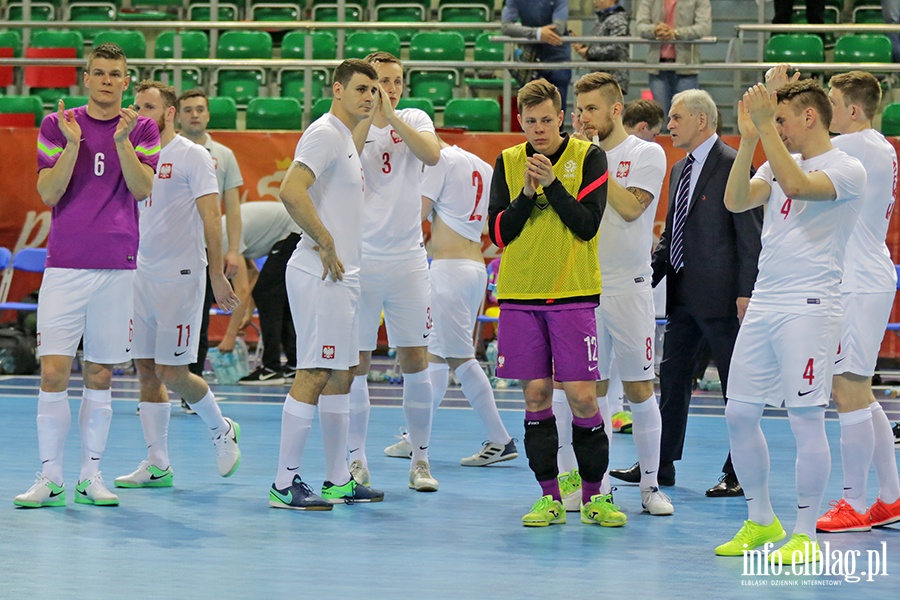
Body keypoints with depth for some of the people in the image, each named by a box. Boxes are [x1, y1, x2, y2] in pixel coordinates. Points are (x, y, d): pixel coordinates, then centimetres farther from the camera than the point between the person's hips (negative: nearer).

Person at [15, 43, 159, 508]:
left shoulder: (142, 129, 7)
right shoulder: (57, 125, 6)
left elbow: (142, 188, -7)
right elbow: (49, 193, -2)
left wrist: (122, 140, -18)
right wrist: (73, 143, -14)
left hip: (117, 268, 1)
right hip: (64, 265, -1)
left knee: (100, 376, 5)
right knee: (53, 371, -8)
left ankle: (90, 476, 12)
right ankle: (50, 478, -3)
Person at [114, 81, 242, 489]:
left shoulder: (192, 156, -7)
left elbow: (210, 219, -9)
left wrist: (217, 276, -13)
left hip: (180, 278, -6)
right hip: (140, 276, 6)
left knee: (172, 373, -6)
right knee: (146, 370, 4)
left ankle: (221, 430, 19)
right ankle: (157, 464, 9)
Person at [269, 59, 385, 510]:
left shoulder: (345, 137, 17)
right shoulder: (324, 134, -13)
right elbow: (291, 191, -25)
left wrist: (370, 117, 29)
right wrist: (326, 243, -20)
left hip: (342, 274, 11)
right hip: (320, 274, -11)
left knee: (340, 375, 13)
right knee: (313, 375, -10)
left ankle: (338, 481, 19)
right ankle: (284, 485, -8)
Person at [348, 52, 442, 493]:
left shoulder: (414, 121, 6)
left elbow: (432, 155, -14)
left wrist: (391, 117, -20)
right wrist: (364, 117, -19)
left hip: (407, 258, 1)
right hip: (359, 257, -1)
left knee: (416, 363, 2)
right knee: (355, 364, 2)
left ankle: (420, 460, 11)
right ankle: (356, 460, 12)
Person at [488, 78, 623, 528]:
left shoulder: (588, 158, 0)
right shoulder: (507, 162, 8)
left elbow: (587, 225, -9)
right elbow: (498, 233, 2)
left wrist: (552, 183, -17)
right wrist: (526, 193, -12)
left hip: (573, 296, -2)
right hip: (519, 296, 3)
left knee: (582, 396, -5)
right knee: (535, 395, 2)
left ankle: (593, 496, 7)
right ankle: (550, 497, 10)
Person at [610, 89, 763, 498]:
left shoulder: (731, 165, -10)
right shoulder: (680, 171, 16)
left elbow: (750, 233, -14)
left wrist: (746, 291, -18)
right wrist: (648, 277, 12)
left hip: (720, 293, -9)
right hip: (683, 293, 9)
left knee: (736, 383, -1)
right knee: (673, 375, 13)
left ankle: (739, 473, 3)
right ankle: (661, 464, 20)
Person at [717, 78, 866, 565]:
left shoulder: (845, 169, -6)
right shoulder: (777, 162, 15)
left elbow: (797, 185, -26)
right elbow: (735, 201, -1)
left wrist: (766, 127, -23)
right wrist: (749, 139, -8)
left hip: (809, 308, -7)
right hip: (762, 305, 8)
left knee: (806, 419, -7)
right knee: (739, 415, 7)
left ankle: (805, 535, 0)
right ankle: (761, 521, 21)